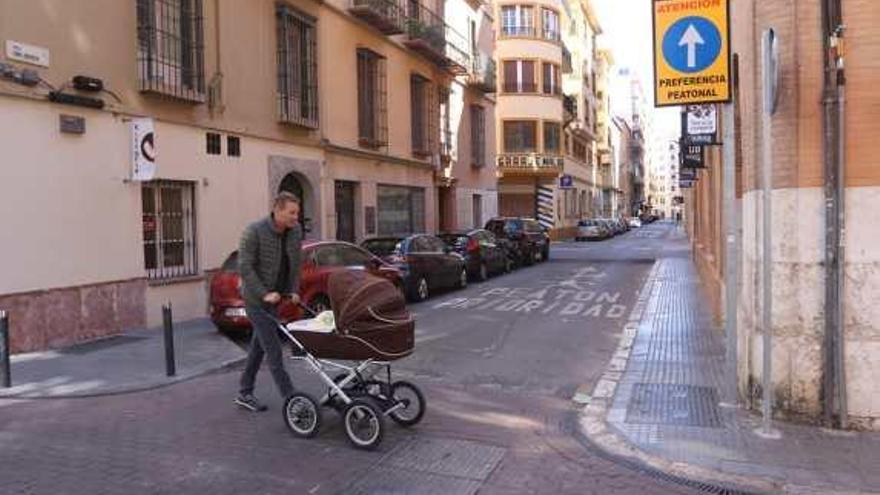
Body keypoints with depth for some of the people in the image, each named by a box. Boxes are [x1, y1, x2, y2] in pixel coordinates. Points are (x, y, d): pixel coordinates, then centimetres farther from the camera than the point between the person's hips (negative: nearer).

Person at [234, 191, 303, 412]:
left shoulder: (296, 231, -2)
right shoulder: (255, 231, -18)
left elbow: (295, 264, 9)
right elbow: (245, 267, -17)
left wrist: (293, 291, 1)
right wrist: (264, 294, -21)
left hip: (275, 297, 7)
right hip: (256, 298, -6)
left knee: (259, 346, 13)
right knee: (273, 347, -8)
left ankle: (245, 394, 25)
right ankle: (290, 398, -4)